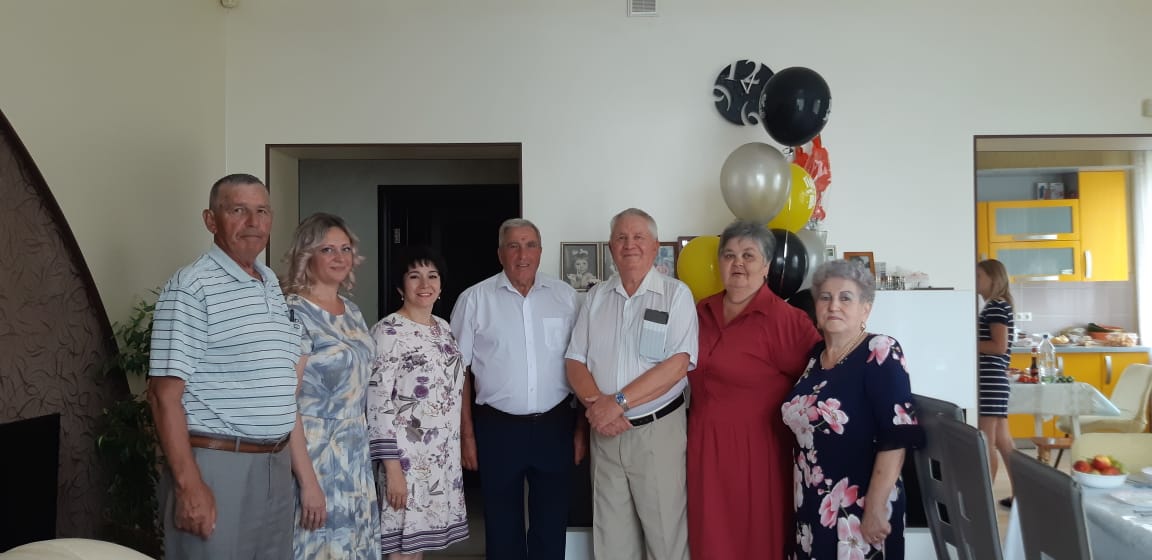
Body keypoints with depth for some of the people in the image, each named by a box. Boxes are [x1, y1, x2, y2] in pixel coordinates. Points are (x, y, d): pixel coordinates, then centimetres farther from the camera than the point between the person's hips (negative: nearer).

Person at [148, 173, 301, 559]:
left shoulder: (273, 284, 12)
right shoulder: (192, 287, -10)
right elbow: (164, 394, -14)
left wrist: (290, 457, 16)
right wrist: (189, 485, -19)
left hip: (277, 464, 7)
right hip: (216, 465, -7)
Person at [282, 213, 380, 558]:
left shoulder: (352, 312, 9)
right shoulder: (293, 313, -15)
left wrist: (359, 448, 13)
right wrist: (307, 481, -22)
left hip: (356, 454, 7)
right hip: (313, 454, -7)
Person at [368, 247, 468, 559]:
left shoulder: (444, 328, 10)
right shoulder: (388, 331, -12)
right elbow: (377, 406, -16)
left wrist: (455, 453, 16)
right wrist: (392, 469, -19)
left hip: (444, 457, 7)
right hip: (407, 457, -7)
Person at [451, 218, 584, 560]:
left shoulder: (565, 296, 2)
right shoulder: (475, 299, -2)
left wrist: (583, 427, 4)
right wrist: (467, 434, -1)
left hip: (555, 427, 1)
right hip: (498, 429, -1)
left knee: (552, 525, 12)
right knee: (502, 526, 13)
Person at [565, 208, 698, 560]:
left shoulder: (676, 294, -4)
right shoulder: (596, 296, 9)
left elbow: (677, 365, -14)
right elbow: (575, 362, 6)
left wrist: (618, 402, -18)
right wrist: (596, 404, -12)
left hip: (657, 430, -4)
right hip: (604, 432, 4)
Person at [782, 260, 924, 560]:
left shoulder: (880, 353, -13)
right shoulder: (814, 356, 7)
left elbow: (896, 437, -19)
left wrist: (876, 507, -21)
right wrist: (802, 499, 11)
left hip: (858, 509, -6)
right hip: (811, 508, 6)